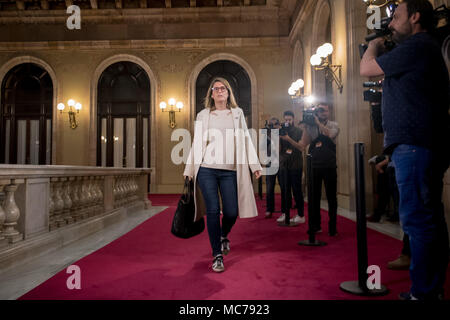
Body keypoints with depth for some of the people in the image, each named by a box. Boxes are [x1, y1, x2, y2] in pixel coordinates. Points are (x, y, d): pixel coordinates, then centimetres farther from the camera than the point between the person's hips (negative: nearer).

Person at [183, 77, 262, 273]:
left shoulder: (237, 113, 15)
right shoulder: (203, 115, 12)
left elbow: (245, 140, 11)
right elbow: (197, 143, 11)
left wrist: (254, 165, 4)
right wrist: (189, 169, 7)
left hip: (230, 170, 1)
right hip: (207, 170, -1)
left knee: (231, 212, -2)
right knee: (213, 211, -4)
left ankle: (223, 236, 32)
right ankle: (217, 255, 9)